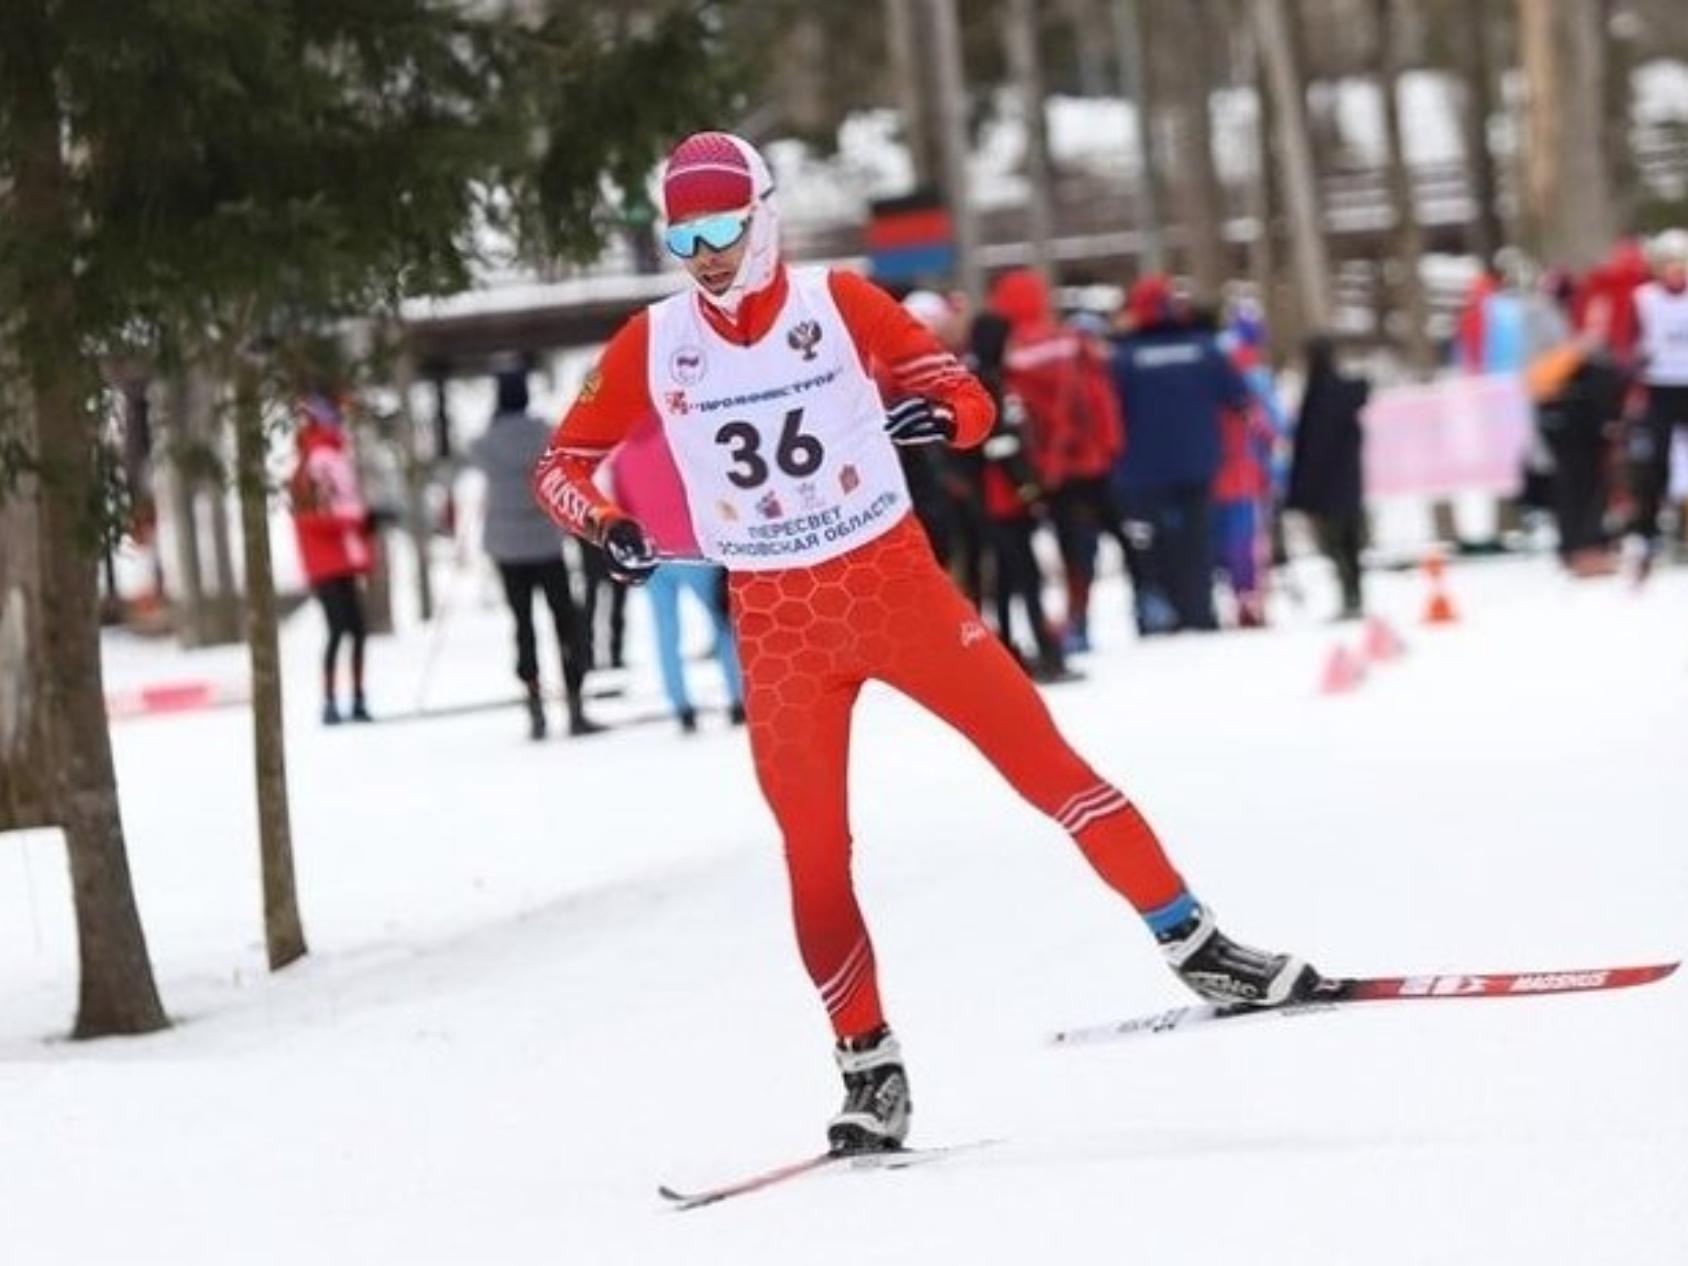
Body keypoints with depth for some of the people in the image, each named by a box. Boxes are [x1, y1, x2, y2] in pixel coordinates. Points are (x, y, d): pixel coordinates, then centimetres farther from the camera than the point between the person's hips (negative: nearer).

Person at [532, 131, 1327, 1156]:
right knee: (813, 851, 0)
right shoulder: (654, 343, -1)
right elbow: (563, 464, 6)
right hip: (777, 621, 1)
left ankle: (1195, 945, 1)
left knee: (1043, 759, -6)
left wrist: (938, 414, -26)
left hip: (895, 577, -1)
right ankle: (869, 1068, 11)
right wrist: (608, 528, -14)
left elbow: (968, 398, -2)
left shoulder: (837, 302, -4)